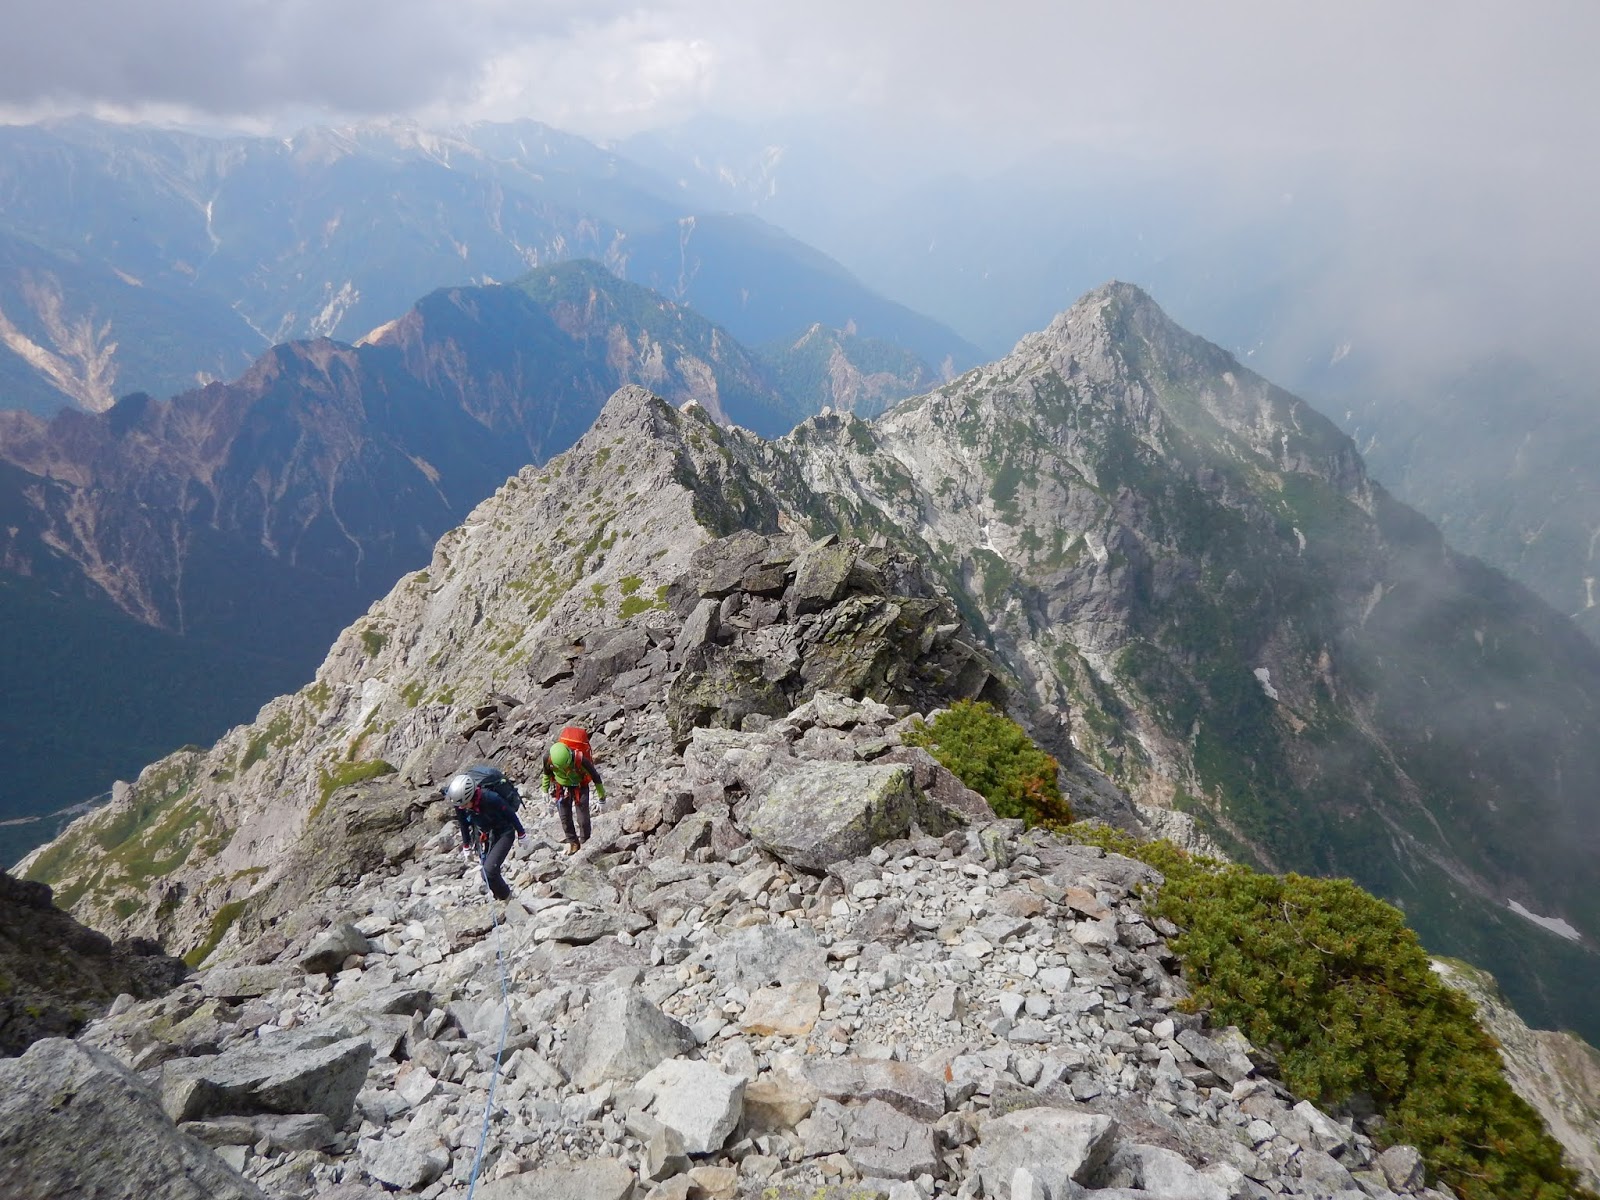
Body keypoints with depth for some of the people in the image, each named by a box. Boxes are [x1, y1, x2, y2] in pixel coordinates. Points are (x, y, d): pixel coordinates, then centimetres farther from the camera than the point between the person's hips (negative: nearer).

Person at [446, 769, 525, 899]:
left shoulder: (490, 798, -36)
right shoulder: (460, 802, -19)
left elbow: (510, 814, -20)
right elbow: (464, 824, 2)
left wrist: (521, 834, -7)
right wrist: (466, 846, 12)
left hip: (504, 834, -6)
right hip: (485, 835, 6)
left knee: (489, 871, -18)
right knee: (487, 873, 7)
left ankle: (506, 899, 5)